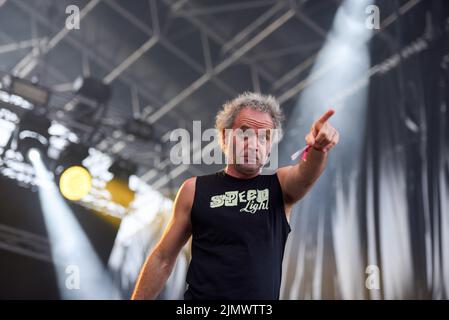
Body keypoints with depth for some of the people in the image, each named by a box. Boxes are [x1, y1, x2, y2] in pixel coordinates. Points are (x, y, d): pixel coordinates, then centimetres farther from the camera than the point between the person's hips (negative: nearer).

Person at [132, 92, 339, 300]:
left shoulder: (281, 186, 3)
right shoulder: (195, 190, 3)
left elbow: (307, 173, -20)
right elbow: (163, 259, 7)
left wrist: (318, 149, -41)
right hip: (200, 295, 0)